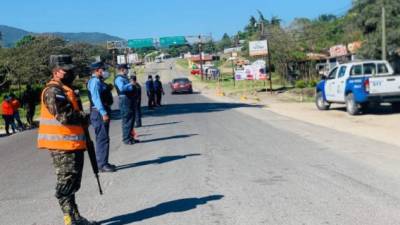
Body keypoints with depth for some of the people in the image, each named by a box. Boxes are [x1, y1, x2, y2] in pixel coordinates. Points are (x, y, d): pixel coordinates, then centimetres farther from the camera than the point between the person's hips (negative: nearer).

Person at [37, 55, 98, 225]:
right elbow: (64, 116, -25)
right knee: (66, 183, -4)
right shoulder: (53, 91, -15)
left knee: (72, 183, 16)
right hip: (62, 145, -10)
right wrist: (84, 117, -10)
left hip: (72, 144, 10)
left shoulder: (65, 89, 17)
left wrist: (82, 119, 10)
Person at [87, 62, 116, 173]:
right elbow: (96, 98, -22)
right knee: (103, 139, -10)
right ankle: (102, 165, -7)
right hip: (99, 113, -11)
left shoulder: (99, 81, 18)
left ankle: (103, 163, 22)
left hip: (103, 112, 11)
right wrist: (103, 113, -27)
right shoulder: (95, 81, -13)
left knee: (103, 138, 14)